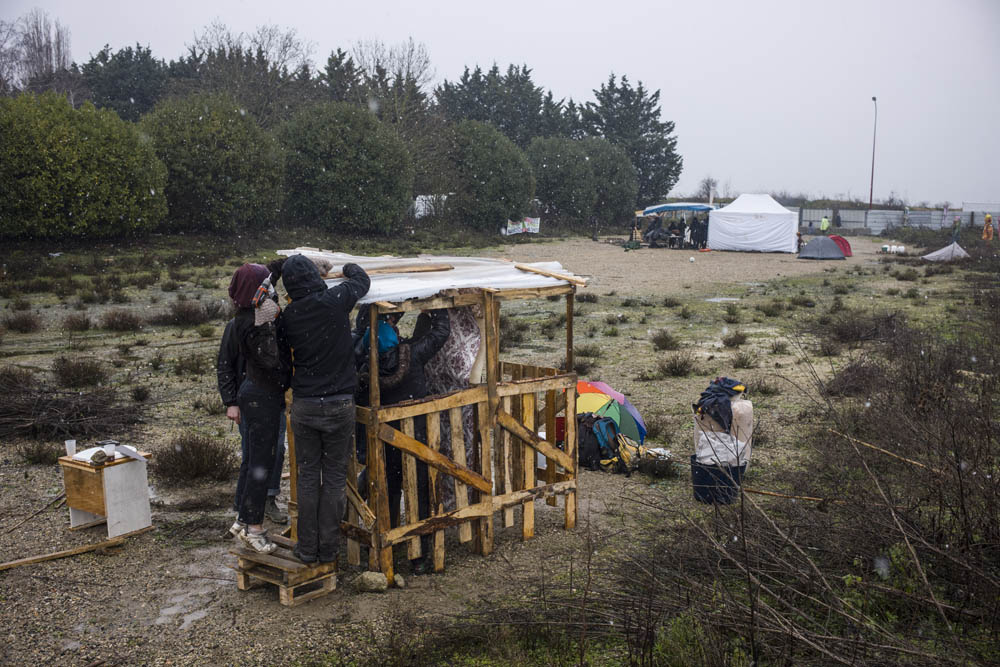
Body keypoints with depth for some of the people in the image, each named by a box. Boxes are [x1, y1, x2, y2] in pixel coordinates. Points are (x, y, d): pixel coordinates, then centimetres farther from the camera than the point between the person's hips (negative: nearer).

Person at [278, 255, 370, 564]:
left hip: (303, 405, 2)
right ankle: (328, 548, 15)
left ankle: (307, 547, 18)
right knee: (334, 476, 8)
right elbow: (362, 281, 9)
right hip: (339, 405, -2)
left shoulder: (289, 316, -3)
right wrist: (349, 268, 28)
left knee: (308, 475, 12)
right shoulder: (336, 300, -10)